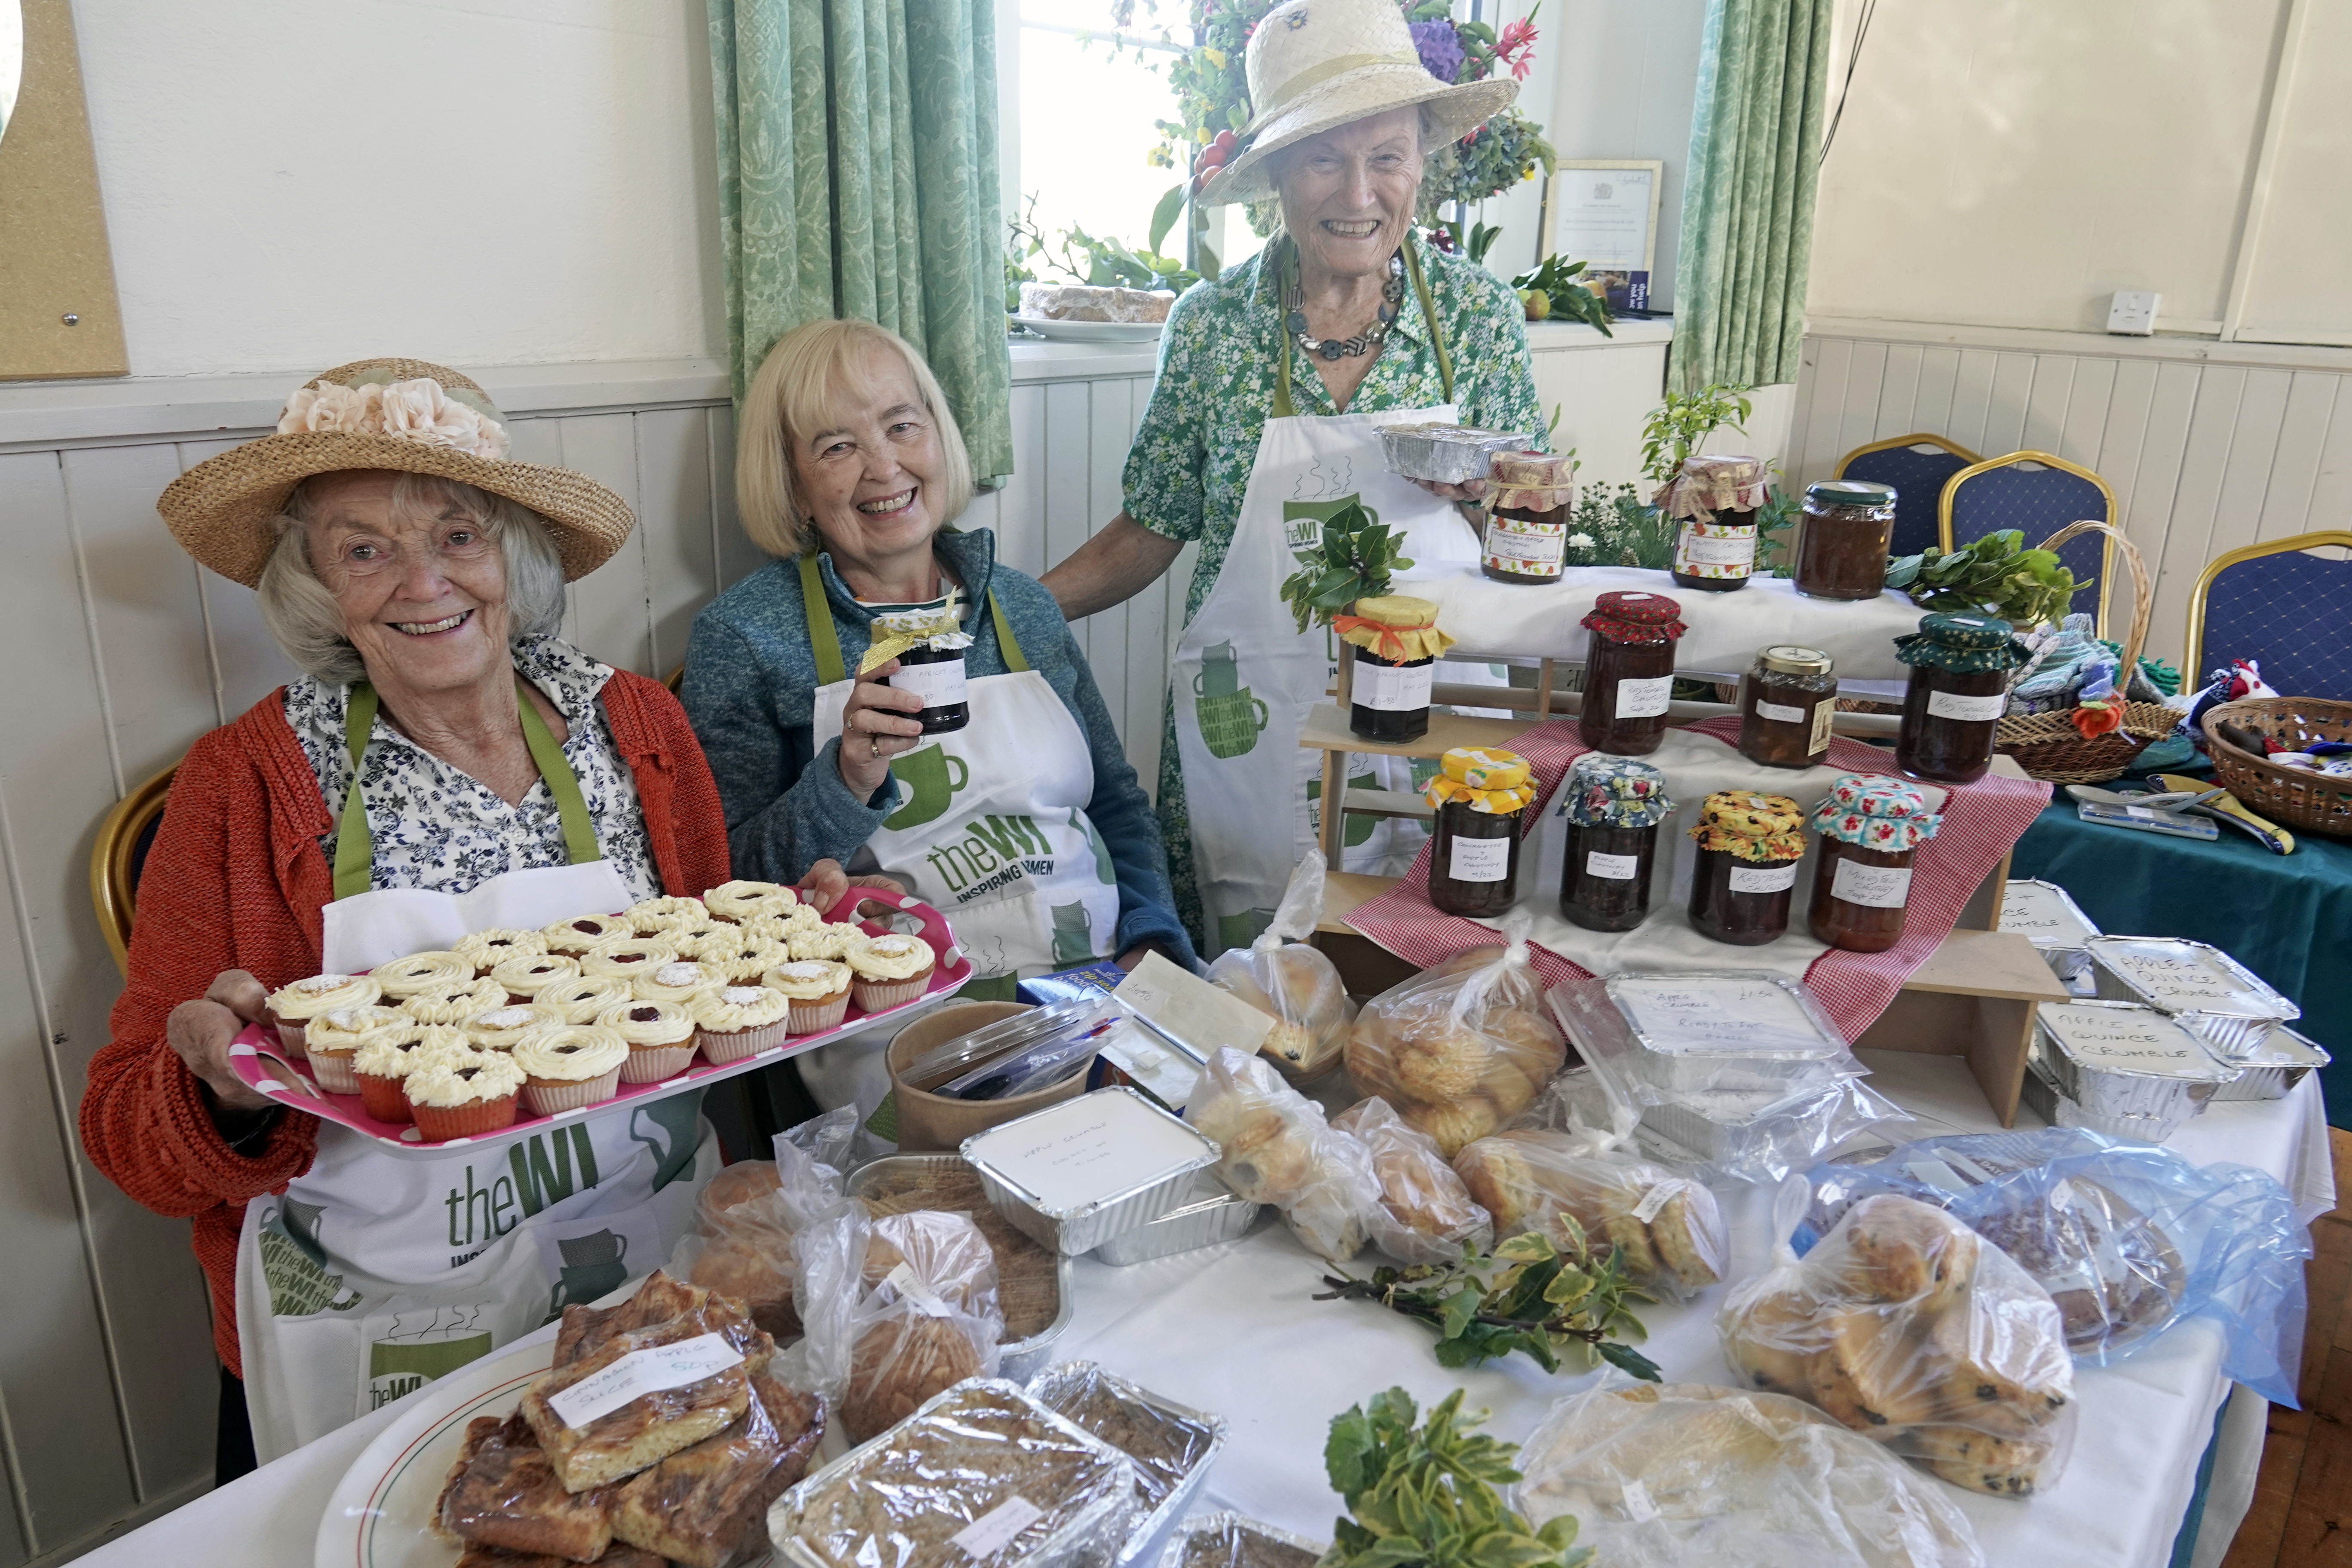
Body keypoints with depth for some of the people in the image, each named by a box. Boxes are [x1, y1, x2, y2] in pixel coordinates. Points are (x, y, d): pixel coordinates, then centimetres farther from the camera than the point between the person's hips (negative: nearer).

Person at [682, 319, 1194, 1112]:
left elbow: (1120, 805, 19)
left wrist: (1154, 940, 2)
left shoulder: (1025, 609, 12)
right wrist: (847, 781, -20)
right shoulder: (742, 638, -1)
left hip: (1097, 987, 6)